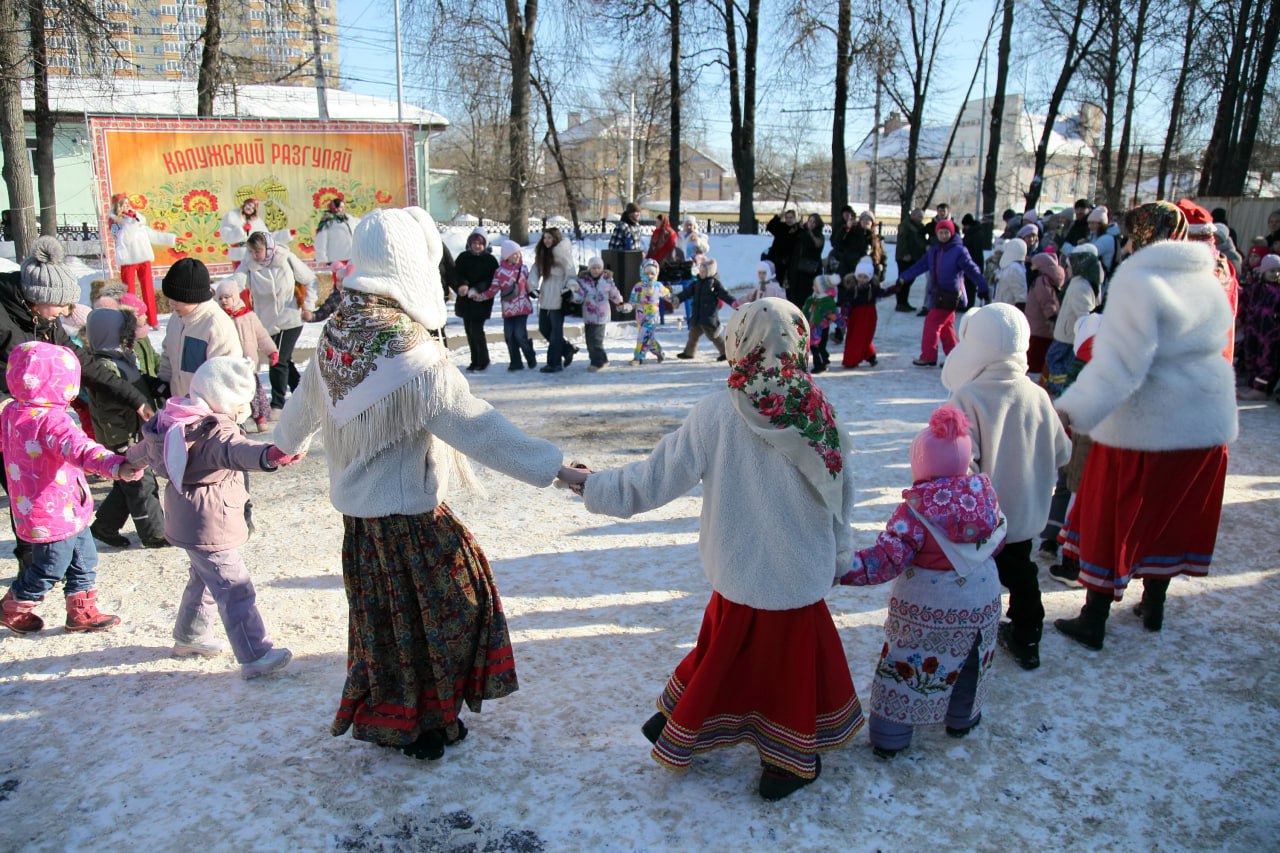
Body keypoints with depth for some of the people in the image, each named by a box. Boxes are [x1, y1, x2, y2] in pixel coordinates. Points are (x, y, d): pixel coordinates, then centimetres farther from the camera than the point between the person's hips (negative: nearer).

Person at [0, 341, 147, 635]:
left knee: (84, 561, 19)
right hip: (55, 516, -9)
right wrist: (117, 466, -61)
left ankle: (82, 612, 30)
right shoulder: (51, 420, -29)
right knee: (49, 569, 12)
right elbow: (80, 449, -47)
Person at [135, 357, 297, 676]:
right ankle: (255, 656, -7)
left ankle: (189, 637, 45)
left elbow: (148, 445, 28)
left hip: (186, 520, 10)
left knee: (203, 578, 28)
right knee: (234, 589, -8)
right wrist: (269, 455, -70)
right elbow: (235, 450, -50)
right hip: (209, 527, -10)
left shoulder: (178, 422, 7)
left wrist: (132, 459, 50)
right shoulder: (216, 432, -25)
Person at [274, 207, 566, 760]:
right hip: (408, 517, -7)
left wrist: (287, 443, 37)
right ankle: (426, 722, 25)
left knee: (382, 615, 22)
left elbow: (304, 404, 16)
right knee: (441, 610, 12)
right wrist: (555, 468, -24)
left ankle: (385, 714, 38)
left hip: (356, 510, 8)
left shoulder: (335, 336, -2)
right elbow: (479, 429, -28)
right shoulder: (413, 356, -26)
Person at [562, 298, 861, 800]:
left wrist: (592, 484, 2)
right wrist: (839, 556, 15)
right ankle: (787, 765, 34)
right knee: (794, 663, 18)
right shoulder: (821, 415, -12)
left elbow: (656, 479, -12)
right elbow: (840, 497, -1)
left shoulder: (714, 415, -19)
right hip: (803, 575, 0)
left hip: (739, 574, 0)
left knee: (724, 653, 21)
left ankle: (676, 732, 40)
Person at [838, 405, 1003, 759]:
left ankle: (889, 738, 17)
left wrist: (840, 570, -29)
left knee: (905, 666, 9)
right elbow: (998, 537, 7)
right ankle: (962, 719, 46)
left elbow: (886, 559, -28)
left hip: (923, 609, -4)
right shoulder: (985, 495, -9)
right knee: (969, 660, 26)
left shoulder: (915, 510, -24)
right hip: (980, 604, 5)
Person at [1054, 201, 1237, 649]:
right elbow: (1214, 343, 15)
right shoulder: (1210, 282, 8)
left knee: (1113, 517, 3)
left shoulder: (1138, 282, -17)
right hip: (1207, 422, 7)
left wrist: (1072, 411, -30)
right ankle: (1153, 606, 33)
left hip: (1145, 424, -7)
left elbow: (1119, 364, -26)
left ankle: (1093, 621, 10)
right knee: (1173, 512, 19)